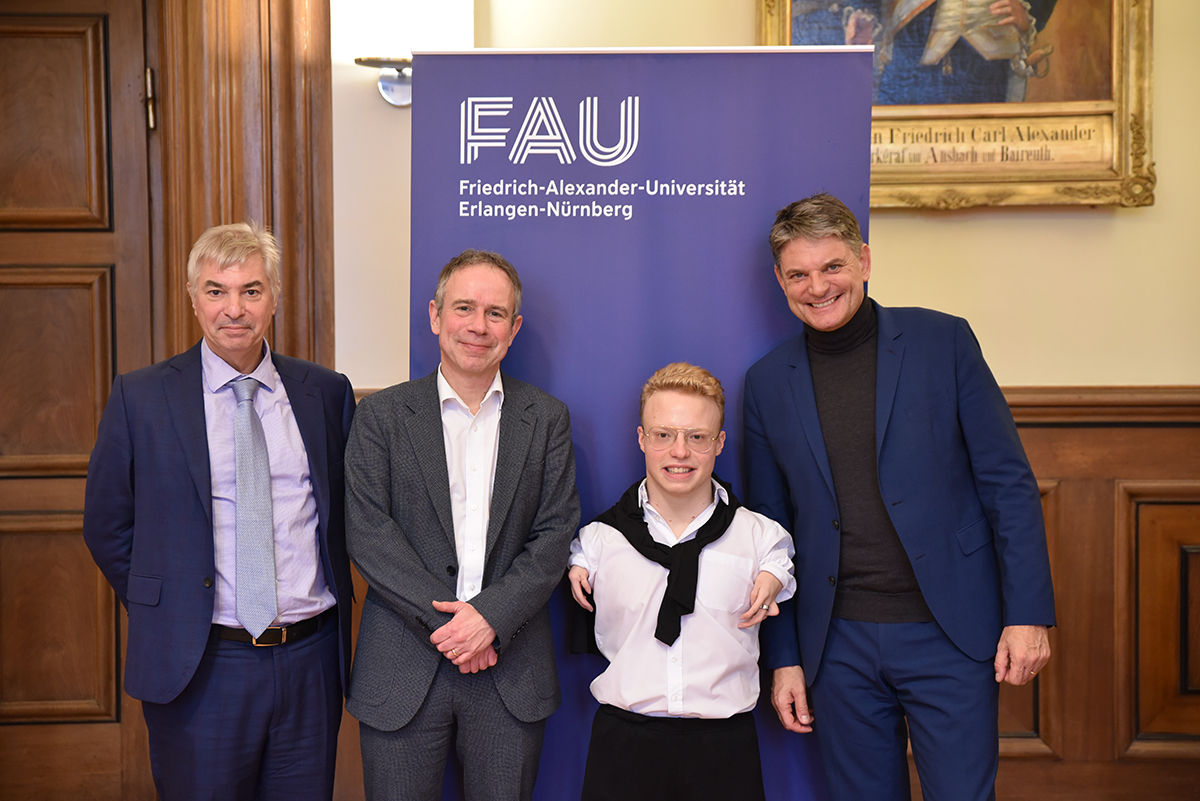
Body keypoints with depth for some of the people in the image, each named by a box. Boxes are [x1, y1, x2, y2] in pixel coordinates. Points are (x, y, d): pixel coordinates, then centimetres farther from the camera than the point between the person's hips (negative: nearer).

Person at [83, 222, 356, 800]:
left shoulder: (326, 392, 3)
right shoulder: (139, 397, -2)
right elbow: (107, 527, 5)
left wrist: (331, 614, 4)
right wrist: (162, 617, 1)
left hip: (310, 660, 2)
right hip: (197, 668, -2)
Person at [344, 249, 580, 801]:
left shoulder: (547, 418, 6)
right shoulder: (382, 414, 2)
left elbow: (556, 533, 0)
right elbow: (366, 532, -6)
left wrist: (491, 614, -14)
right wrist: (442, 620, -14)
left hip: (511, 671, 1)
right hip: (403, 669, -1)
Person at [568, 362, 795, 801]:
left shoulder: (760, 536, 0)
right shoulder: (598, 539, 1)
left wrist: (772, 584, -1)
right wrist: (576, 572, 0)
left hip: (724, 745, 0)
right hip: (623, 742, 0)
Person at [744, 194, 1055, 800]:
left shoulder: (943, 341, -2)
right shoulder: (767, 382, 4)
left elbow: (1007, 482, -1)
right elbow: (770, 530, 8)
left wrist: (1028, 613, -7)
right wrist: (783, 658, 6)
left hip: (949, 635, -2)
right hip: (838, 648, 2)